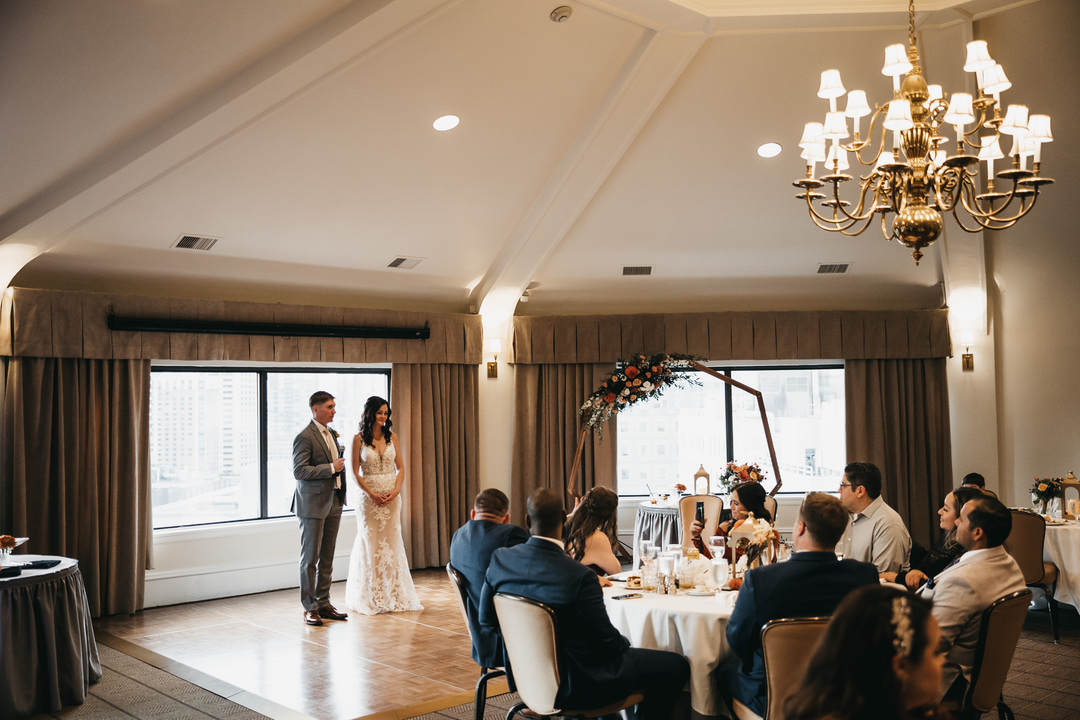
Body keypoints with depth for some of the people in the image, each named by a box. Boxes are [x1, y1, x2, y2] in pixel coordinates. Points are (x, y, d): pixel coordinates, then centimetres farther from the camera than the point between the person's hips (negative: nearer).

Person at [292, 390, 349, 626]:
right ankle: (310, 607, 9)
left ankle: (324, 603, 19)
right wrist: (331, 468, -20)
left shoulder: (332, 434, 14)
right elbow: (299, 471, -19)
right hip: (313, 505, -8)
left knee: (327, 558, 11)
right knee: (310, 558, 1)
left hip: (333, 503, 8)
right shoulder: (304, 437, -12)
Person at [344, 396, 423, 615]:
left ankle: (393, 596, 11)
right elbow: (355, 472, -4)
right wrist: (372, 494, -13)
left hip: (392, 496, 3)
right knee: (370, 543, 0)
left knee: (391, 543, 3)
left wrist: (395, 490, -8)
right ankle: (370, 598, 8)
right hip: (368, 496, -3)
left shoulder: (392, 437, 6)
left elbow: (400, 467, 8)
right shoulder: (359, 439, -3)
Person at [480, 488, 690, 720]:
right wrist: (624, 643, 5)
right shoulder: (579, 576, -28)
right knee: (676, 665, 4)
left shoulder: (500, 558, -10)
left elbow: (486, 619, 3)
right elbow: (607, 641, -18)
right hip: (571, 686, -7)